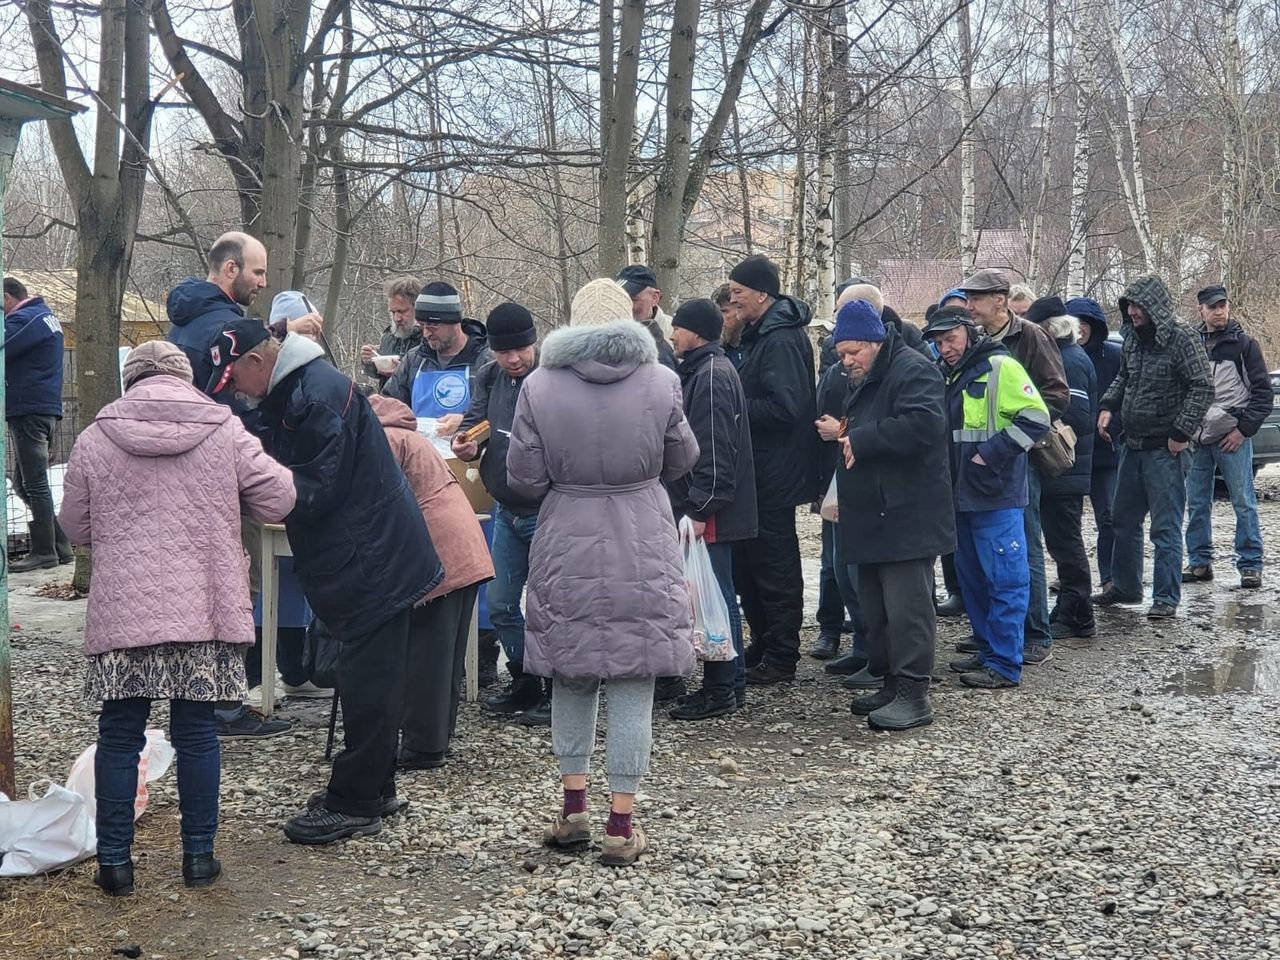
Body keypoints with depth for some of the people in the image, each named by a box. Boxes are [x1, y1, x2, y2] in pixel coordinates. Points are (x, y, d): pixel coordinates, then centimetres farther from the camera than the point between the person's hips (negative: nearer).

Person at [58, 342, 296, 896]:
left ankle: (114, 861, 12)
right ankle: (199, 856, 16)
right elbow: (278, 501, 3)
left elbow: (77, 529, 11)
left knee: (119, 734, 8)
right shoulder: (226, 433, 0)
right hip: (204, 609, 0)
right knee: (196, 732, 8)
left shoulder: (93, 440, 3)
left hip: (122, 613, 0)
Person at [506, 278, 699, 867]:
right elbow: (682, 460, 7)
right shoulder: (660, 381, -6)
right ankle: (621, 823, 6)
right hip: (642, 551, -1)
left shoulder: (539, 385, -6)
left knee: (570, 675, 15)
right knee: (633, 683, 4)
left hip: (567, 550, 1)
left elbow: (523, 479, -4)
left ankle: (573, 808, 19)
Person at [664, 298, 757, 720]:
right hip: (705, 509, 10)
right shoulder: (702, 370, 16)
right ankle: (730, 683, 22)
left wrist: (698, 509, -22)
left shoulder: (712, 376, -16)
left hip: (711, 511, -10)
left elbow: (715, 451, -21)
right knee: (719, 594, 14)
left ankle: (721, 690, 1)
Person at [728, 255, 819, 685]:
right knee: (747, 562, 16)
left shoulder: (780, 339, -19)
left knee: (773, 565, -1)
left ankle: (780, 658, 8)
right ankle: (763, 646, 27)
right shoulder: (761, 334, 13)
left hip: (774, 473, -10)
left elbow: (784, 407, -26)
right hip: (762, 471, 10)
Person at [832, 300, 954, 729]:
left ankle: (914, 694, -5)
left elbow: (924, 425, -28)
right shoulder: (864, 380, 19)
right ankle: (891, 683, 22)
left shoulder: (912, 370, -12)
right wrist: (843, 434, 12)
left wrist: (862, 439, -21)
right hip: (871, 517, 10)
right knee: (875, 608, 13)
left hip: (906, 520, -10)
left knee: (906, 607, -9)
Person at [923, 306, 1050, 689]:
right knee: (972, 578, 15)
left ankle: (1005, 665, -3)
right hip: (960, 495, 9)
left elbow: (1035, 418, -17)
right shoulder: (946, 376, 16)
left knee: (1005, 579, -5)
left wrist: (991, 453, -18)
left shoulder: (999, 368, -10)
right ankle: (987, 650, 26)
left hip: (996, 497, -9)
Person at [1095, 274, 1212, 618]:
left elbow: (1203, 388, -16)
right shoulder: (1133, 340, 10)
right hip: (1132, 445, 8)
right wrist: (1107, 406, 6)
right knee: (1124, 521, 17)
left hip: (1164, 448, -8)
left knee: (1165, 527, -3)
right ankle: (1125, 586, 31)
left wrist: (1181, 433, -18)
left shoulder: (1181, 338, -12)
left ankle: (1166, 597, 4)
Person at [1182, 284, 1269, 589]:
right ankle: (1200, 563, 16)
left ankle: (1250, 565, 3)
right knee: (1197, 505, 7)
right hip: (1196, 438, 4)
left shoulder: (1243, 344, 2)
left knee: (1244, 503, -2)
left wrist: (1244, 429, -8)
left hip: (1232, 438, -4)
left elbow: (1263, 391, 0)